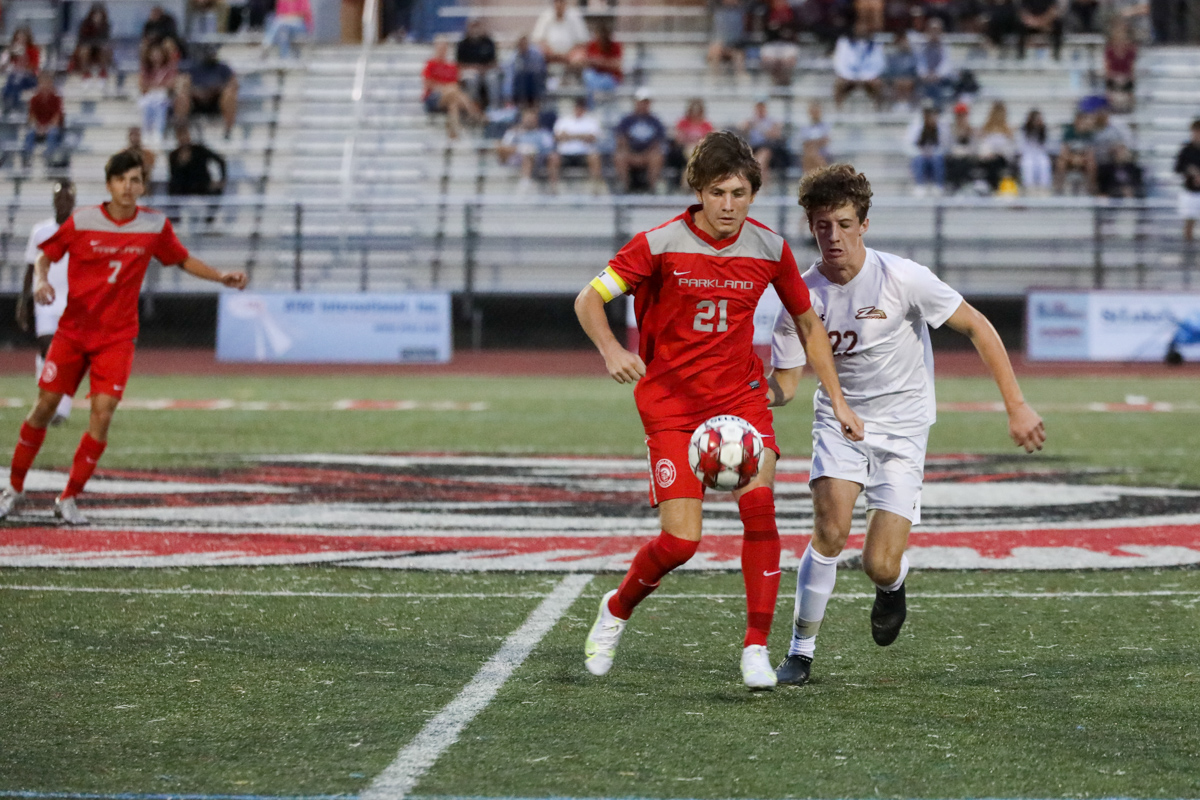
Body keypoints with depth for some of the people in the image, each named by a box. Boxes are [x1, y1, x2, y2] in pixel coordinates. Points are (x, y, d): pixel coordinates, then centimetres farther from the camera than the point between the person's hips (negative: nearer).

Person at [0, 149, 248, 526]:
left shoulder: (155, 226, -3)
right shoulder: (82, 221, -7)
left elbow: (183, 259, 13)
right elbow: (46, 255, 3)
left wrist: (222, 277, 1)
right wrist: (40, 280, -17)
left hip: (117, 336, 0)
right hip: (73, 329, 0)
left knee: (102, 413, -13)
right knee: (45, 406, 0)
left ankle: (69, 499, -1)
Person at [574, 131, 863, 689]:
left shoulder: (769, 248, -2)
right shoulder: (661, 245, -12)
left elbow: (807, 322, 11)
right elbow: (588, 299, -9)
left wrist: (837, 399, 7)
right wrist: (611, 350, -29)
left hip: (741, 395, 3)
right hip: (670, 402, -2)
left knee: (759, 506, -22)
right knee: (680, 540, -11)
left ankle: (756, 648, -12)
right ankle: (616, 610, 20)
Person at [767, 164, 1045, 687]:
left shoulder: (900, 278, -18)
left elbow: (977, 327, -10)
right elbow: (784, 386, -4)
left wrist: (1016, 406, -12)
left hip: (903, 427, -2)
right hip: (840, 420, 2)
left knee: (880, 566, -10)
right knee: (830, 532, -22)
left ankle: (892, 585, 29)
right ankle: (801, 651, -6)